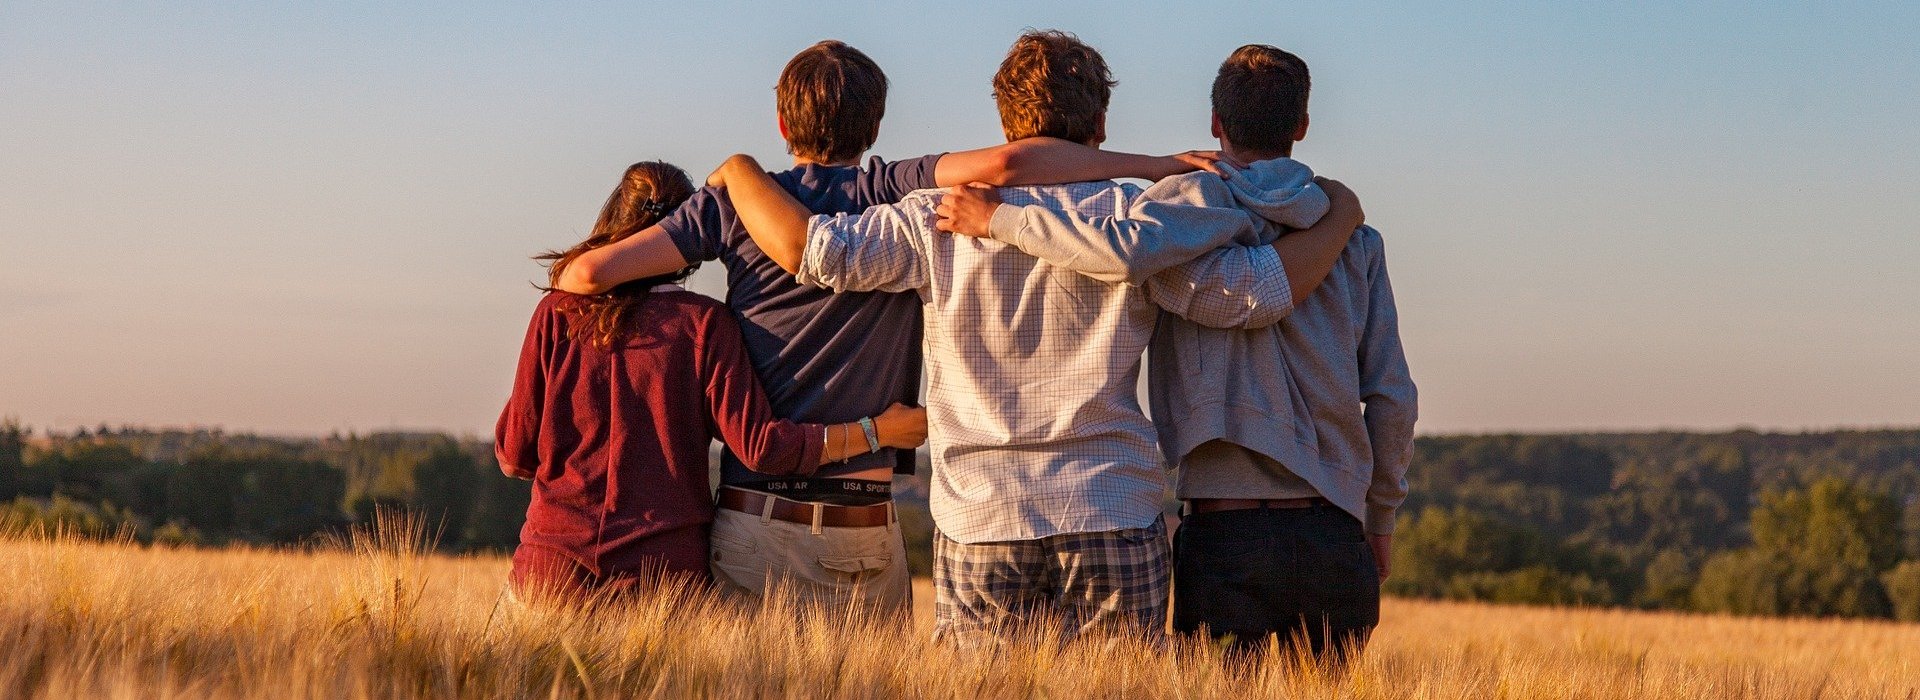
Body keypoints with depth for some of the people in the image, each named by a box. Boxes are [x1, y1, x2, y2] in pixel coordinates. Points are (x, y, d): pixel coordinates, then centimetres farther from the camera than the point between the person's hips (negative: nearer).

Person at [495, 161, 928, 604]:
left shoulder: (557, 313, 3)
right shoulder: (704, 323, -2)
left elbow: (514, 455, 6)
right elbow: (759, 445, -8)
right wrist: (876, 431, 1)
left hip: (553, 566, 1)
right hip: (664, 567, -1)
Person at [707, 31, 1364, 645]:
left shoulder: (942, 220, 1)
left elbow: (811, 249, -5)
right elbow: (1258, 292, -4)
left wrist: (738, 169, 13)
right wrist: (1339, 219, 13)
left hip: (979, 523, 1)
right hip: (1116, 526, -1)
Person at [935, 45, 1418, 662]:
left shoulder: (1202, 199, -2)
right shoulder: (1356, 239, 10)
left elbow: (1127, 251, -25)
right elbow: (1393, 398, 8)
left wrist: (997, 218, -13)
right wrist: (1381, 519, 20)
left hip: (1225, 531, -3)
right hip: (1335, 533, 3)